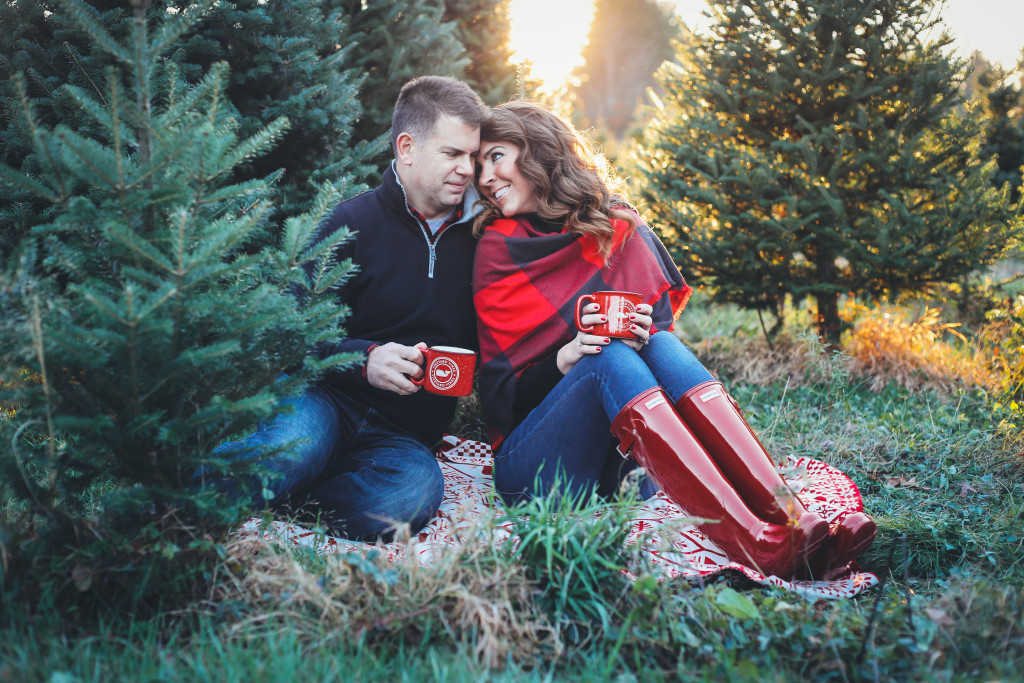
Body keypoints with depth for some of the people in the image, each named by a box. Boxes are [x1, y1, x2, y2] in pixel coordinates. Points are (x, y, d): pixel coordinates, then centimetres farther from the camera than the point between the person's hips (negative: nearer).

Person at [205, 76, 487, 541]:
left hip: (406, 435, 3)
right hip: (330, 399, -3)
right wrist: (365, 359, -24)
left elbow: (475, 338, 21)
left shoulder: (475, 236, 11)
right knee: (295, 444, -40)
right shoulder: (353, 223, -1)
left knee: (415, 491, -34)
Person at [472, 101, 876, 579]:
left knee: (663, 347, -24)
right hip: (532, 466, -2)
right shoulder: (497, 250, 2)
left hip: (618, 462, 2)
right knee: (611, 358, -29)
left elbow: (663, 328, 12)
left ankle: (795, 524, -42)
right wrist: (566, 358, -20)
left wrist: (646, 337, -12)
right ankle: (759, 548, -48)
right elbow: (497, 398, -2)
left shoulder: (621, 230, 9)